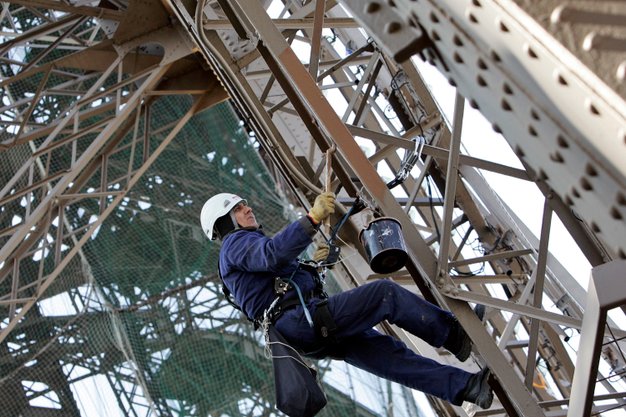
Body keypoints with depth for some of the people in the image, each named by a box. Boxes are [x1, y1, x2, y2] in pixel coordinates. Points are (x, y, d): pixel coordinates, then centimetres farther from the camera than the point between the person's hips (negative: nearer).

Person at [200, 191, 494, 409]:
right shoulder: (236, 243, 1)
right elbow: (273, 254, -23)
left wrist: (312, 264, 22)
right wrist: (312, 219, -30)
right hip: (304, 320, -10)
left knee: (387, 353, 1)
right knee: (385, 292, -11)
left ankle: (464, 387, -2)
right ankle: (455, 335, -3)